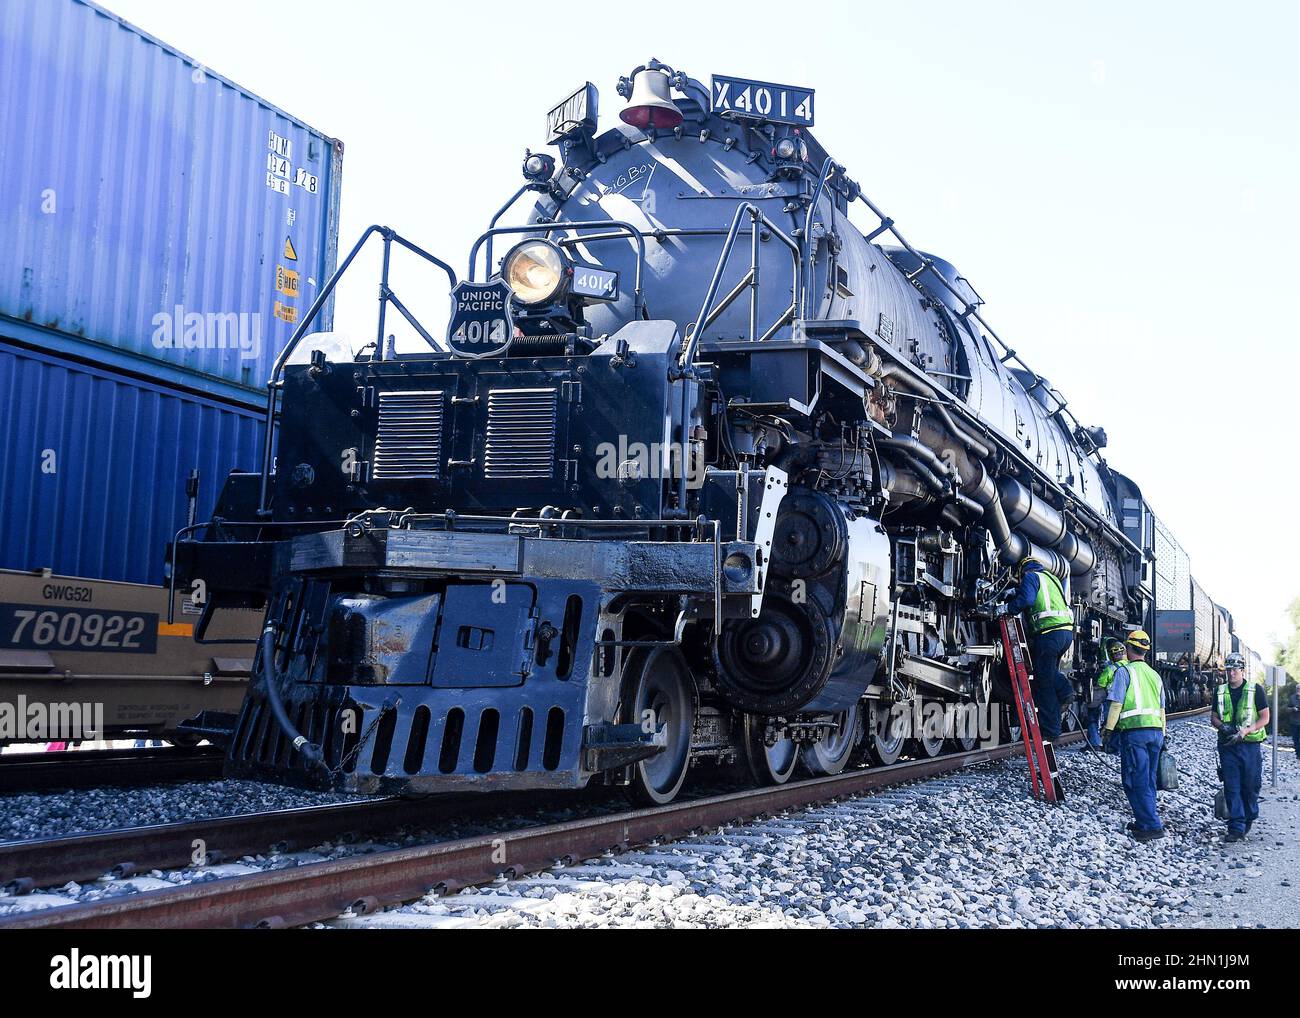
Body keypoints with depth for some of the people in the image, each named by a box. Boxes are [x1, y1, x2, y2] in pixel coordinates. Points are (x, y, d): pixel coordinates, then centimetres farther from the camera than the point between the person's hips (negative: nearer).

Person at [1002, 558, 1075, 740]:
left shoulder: (1031, 576, 3)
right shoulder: (1052, 577, 25)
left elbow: (1026, 599, -13)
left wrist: (1008, 609, -2)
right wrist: (1015, 591, 34)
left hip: (1050, 631, -8)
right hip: (1067, 631, 8)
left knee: (1043, 682, 0)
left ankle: (1051, 730, 0)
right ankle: (1064, 689, 2)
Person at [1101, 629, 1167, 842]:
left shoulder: (1125, 671, -3)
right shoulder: (1155, 675, 18)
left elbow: (1116, 703, -8)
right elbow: (1161, 709, 20)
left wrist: (1108, 730, -2)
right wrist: (1162, 735, 25)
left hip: (1134, 731, -7)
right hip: (1156, 731, 7)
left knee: (1137, 780, -5)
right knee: (1148, 780, 13)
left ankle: (1152, 826, -10)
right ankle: (1143, 821, 19)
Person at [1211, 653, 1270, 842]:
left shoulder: (1255, 690, 1)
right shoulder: (1220, 692, 11)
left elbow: (1265, 718, -2)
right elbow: (1214, 717, 15)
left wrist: (1245, 730, -15)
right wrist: (1223, 727, -8)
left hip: (1250, 744, -2)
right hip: (1227, 746, 2)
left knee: (1251, 785, 4)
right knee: (1231, 787, -4)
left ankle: (1249, 818, 28)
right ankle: (1236, 828, -3)